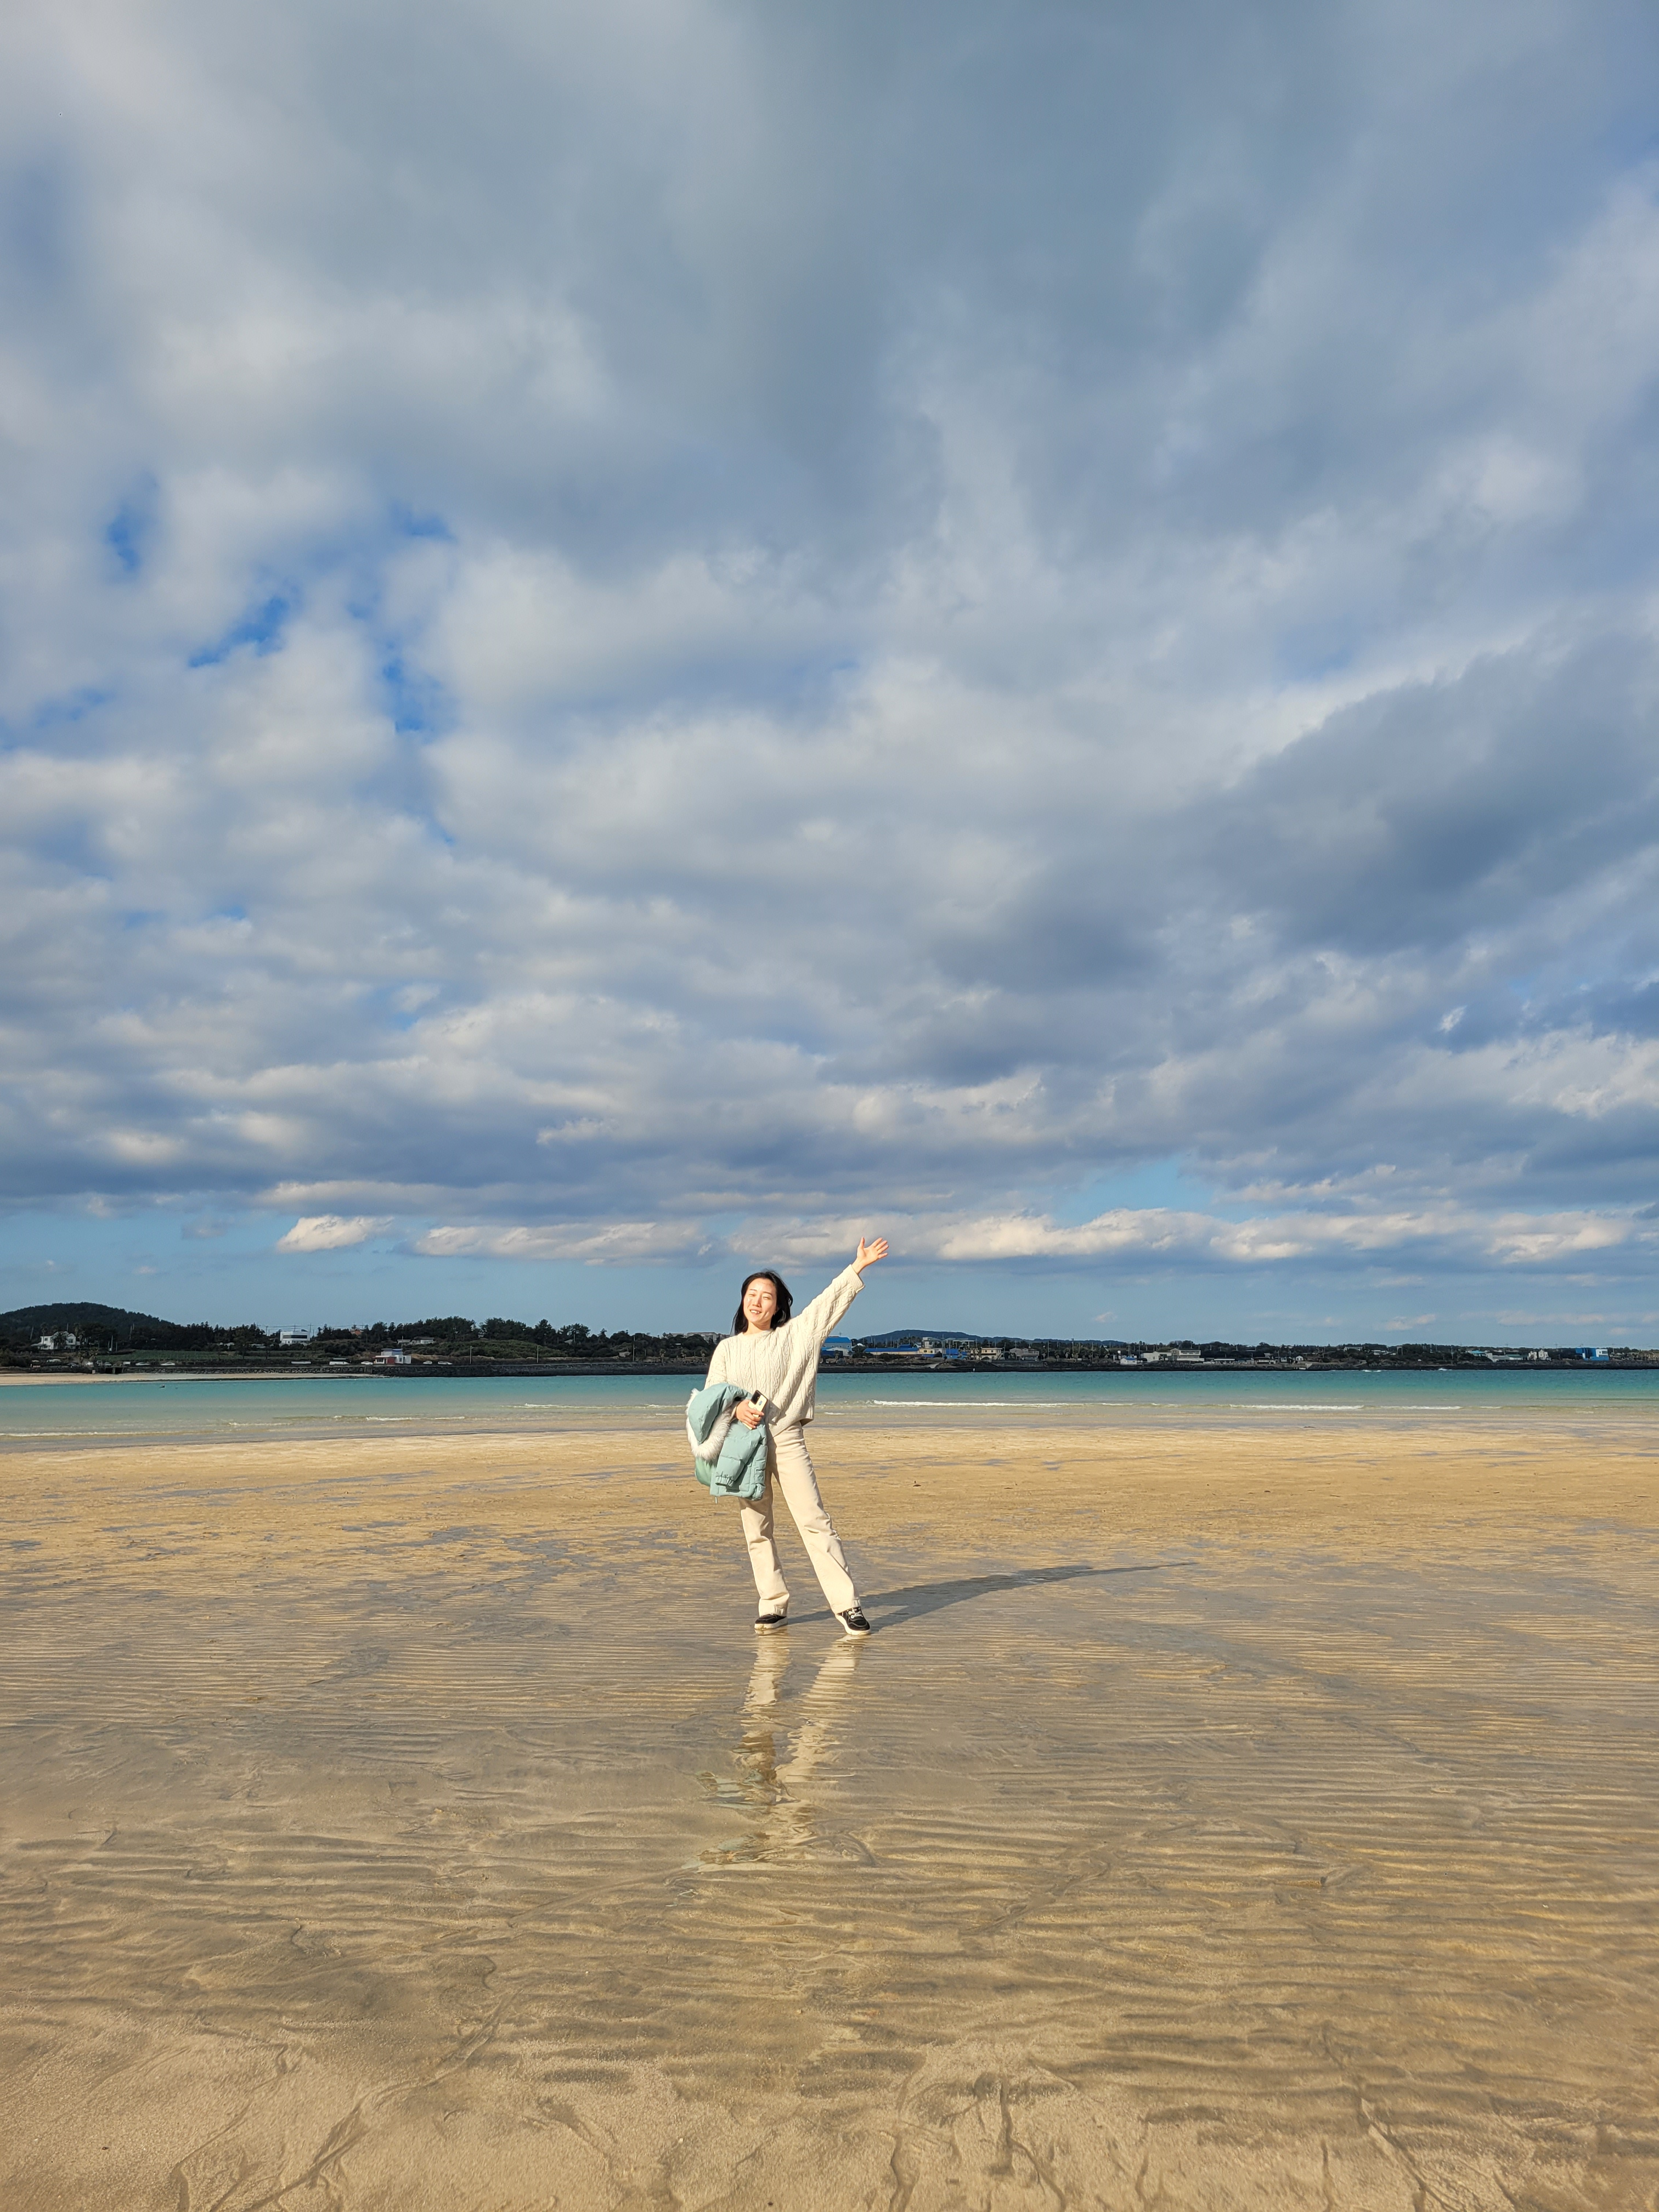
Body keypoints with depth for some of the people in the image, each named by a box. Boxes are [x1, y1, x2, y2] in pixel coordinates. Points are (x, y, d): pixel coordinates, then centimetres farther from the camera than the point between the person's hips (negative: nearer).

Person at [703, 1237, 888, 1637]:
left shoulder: (795, 1335, 7)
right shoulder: (727, 1348, 13)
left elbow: (830, 1302, 0)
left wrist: (857, 1268, -8)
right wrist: (736, 1408, -12)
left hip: (786, 1439, -2)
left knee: (813, 1520, -9)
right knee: (756, 1530, 5)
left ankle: (846, 1604, -8)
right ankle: (773, 1605, 16)